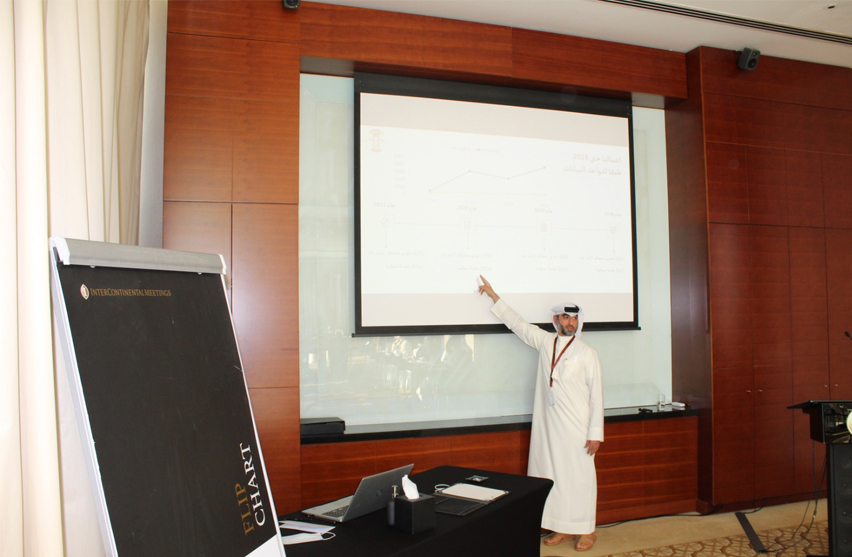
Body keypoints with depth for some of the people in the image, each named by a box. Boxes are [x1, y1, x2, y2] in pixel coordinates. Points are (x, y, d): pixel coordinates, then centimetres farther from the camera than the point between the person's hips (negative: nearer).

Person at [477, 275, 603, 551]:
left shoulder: (588, 353, -2)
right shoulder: (545, 341, 8)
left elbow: (596, 395, -4)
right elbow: (517, 323, 16)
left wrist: (596, 433, -8)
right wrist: (493, 295, 16)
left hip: (577, 426, -4)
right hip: (548, 424, 4)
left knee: (579, 476, 1)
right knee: (551, 475, 8)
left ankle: (586, 531, 14)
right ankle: (562, 528, 20)